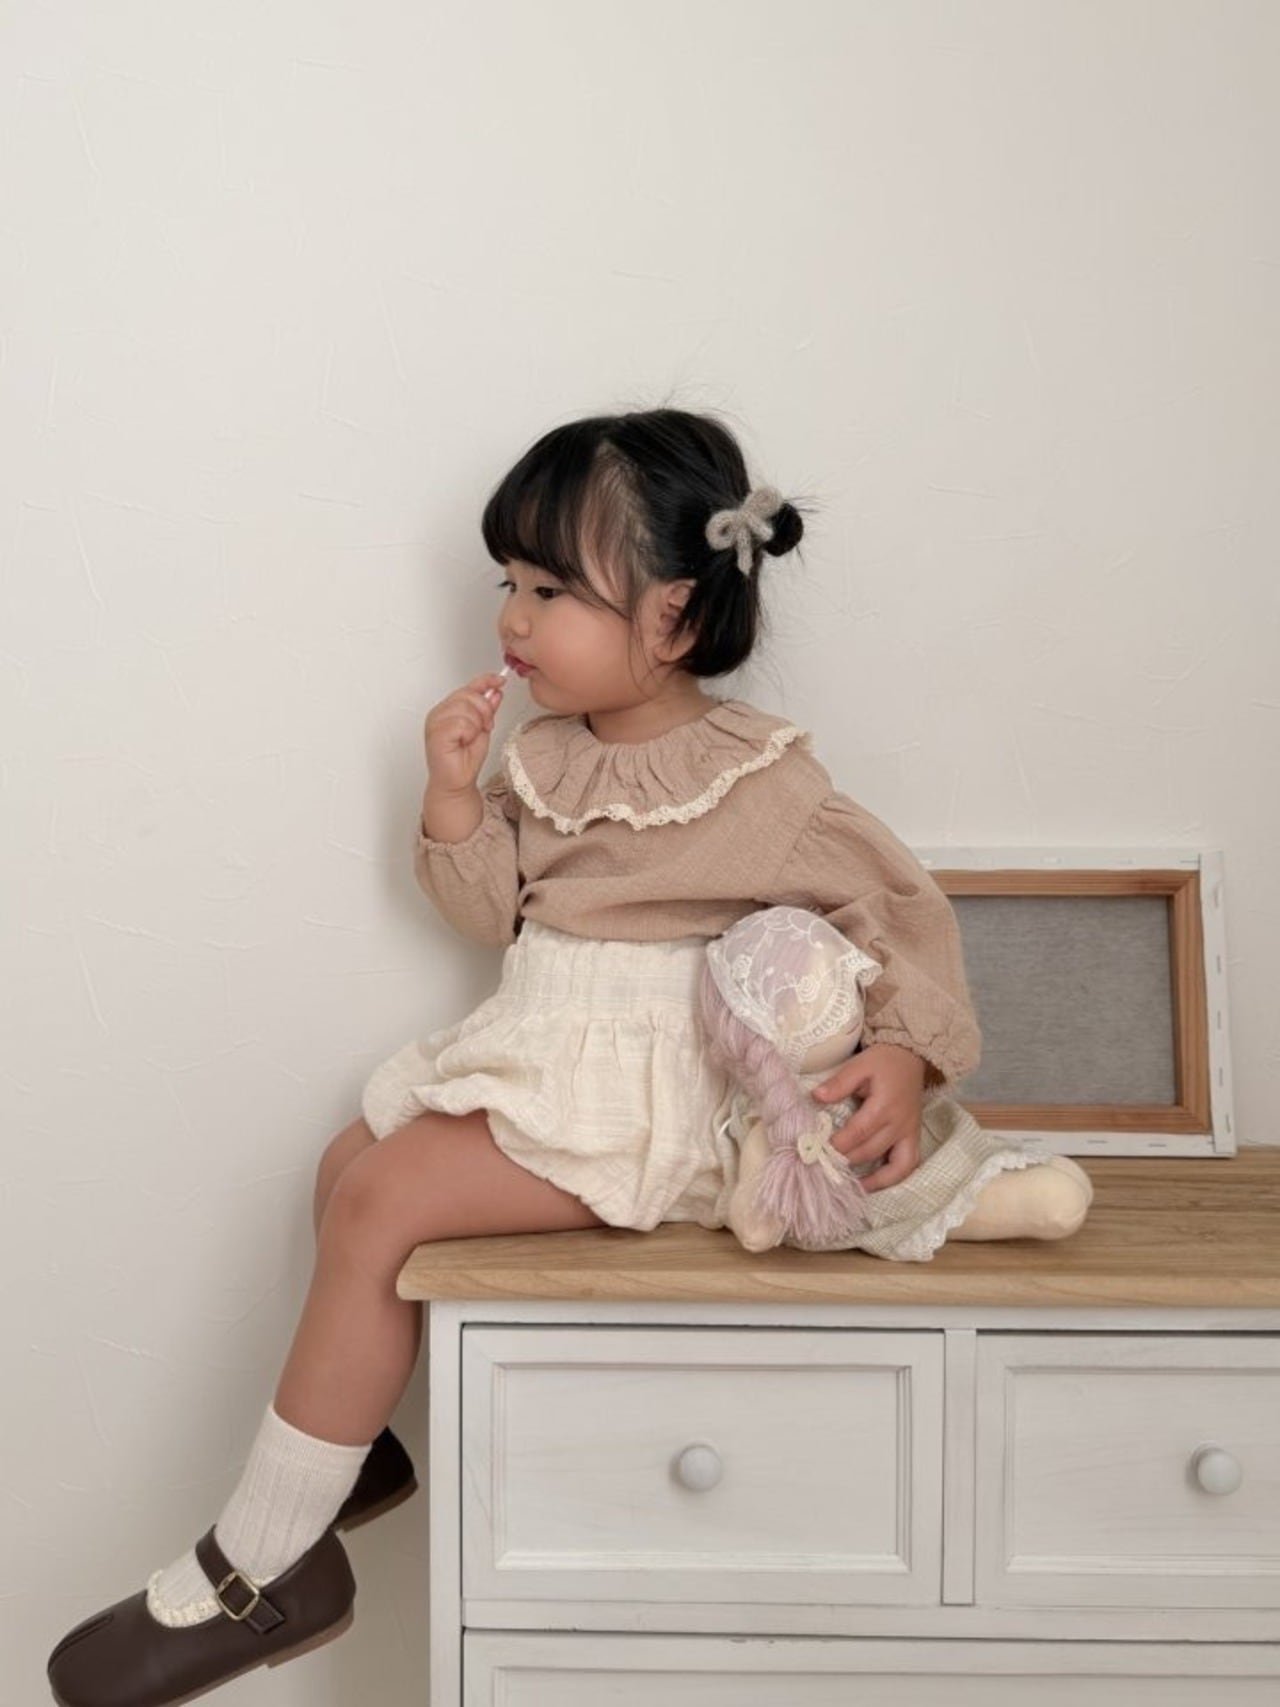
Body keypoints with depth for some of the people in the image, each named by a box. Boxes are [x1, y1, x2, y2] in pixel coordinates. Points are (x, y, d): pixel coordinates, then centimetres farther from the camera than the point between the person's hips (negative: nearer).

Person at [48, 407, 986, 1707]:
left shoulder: (758, 781, -13)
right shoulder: (548, 750, 8)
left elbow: (899, 906, -8)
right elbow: (495, 909, 9)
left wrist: (901, 1057, -24)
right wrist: (452, 791, -7)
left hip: (636, 1099, -8)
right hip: (535, 1059, 9)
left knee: (379, 1202, -17)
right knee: (348, 1162, 10)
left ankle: (260, 1571, -5)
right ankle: (350, 1437, 28)